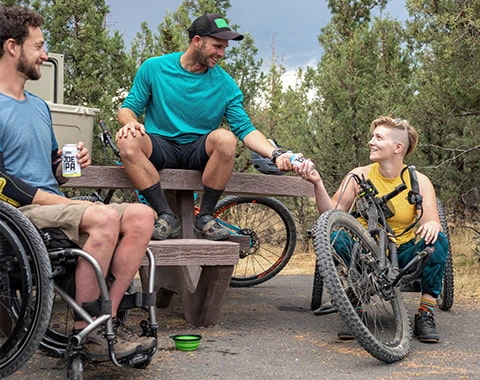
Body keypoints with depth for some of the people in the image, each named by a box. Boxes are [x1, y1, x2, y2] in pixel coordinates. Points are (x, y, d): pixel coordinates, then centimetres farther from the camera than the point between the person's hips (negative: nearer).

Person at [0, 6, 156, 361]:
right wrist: (59, 200, -17)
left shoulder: (39, 106, 23)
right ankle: (84, 332, -22)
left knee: (141, 215, -13)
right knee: (105, 217, -33)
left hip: (54, 206, 8)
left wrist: (70, 164, 4)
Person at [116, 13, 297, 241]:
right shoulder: (154, 68, 0)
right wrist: (130, 122, -22)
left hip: (199, 152, 0)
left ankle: (205, 217, -17)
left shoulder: (225, 84, 0)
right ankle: (166, 216, -25)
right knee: (127, 139, -31)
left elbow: (246, 129, -3)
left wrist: (276, 154, -20)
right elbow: (128, 108, 4)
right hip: (160, 148, 0)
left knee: (226, 138, -32)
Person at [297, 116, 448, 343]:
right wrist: (317, 183, -22)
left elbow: (431, 221, -14)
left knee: (437, 240, -28)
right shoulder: (359, 176, -3)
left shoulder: (419, 181, -4)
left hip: (403, 254, 0)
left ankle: (425, 315, -17)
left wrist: (431, 225, -38)